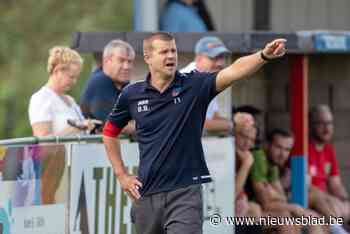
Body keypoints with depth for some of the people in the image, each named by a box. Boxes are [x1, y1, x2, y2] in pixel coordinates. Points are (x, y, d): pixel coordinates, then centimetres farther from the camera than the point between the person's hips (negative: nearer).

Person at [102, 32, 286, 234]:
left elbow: (233, 72, -22)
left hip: (185, 192, -3)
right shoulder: (132, 95, 2)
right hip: (147, 193, 3)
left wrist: (263, 56, -40)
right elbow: (110, 133, 18)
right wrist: (121, 175, 11)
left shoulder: (194, 86, -5)